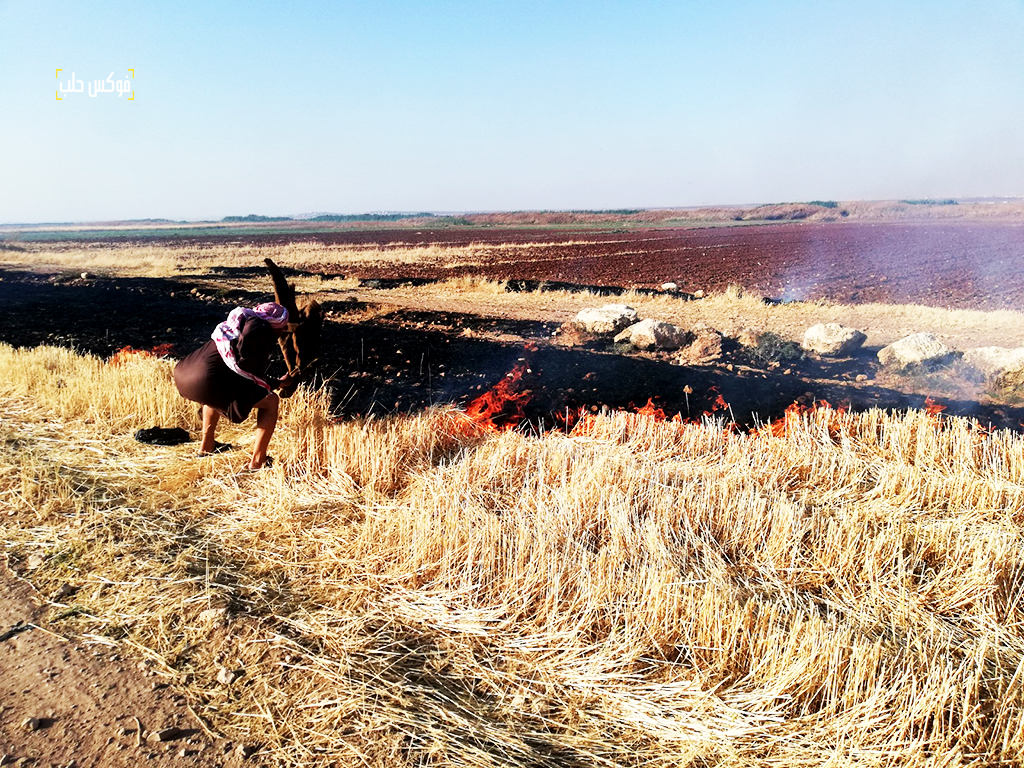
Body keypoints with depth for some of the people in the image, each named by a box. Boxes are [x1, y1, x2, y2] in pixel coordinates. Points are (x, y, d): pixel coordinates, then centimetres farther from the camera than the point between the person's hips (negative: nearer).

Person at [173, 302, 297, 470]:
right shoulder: (260, 328, 3)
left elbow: (252, 374, 34)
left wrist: (279, 382, 46)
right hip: (207, 381, -9)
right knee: (271, 401, 5)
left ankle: (207, 445, 45)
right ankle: (257, 461, 8)